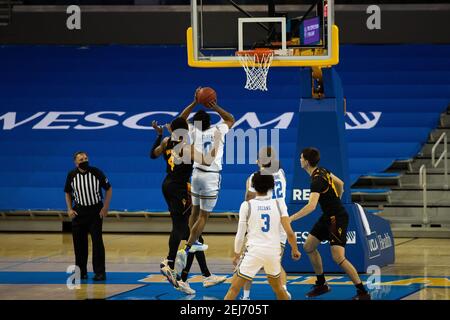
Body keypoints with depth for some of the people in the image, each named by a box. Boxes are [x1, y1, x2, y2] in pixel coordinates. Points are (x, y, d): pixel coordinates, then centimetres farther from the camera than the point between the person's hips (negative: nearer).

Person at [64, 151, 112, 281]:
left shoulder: (96, 172, -10)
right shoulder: (72, 175, -3)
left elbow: (109, 189, -1)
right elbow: (68, 193, 12)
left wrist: (105, 207, -7)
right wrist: (69, 209, 1)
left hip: (95, 211, -2)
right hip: (79, 211, 2)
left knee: (97, 241, -8)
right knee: (79, 242, 3)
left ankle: (100, 272, -6)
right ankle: (81, 271, 15)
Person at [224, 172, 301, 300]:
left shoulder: (247, 205, -3)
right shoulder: (279, 204, 0)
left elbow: (240, 234, -2)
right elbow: (289, 231, -5)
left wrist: (237, 254, 13)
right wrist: (294, 249, 11)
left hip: (253, 251, -3)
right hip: (274, 251, 3)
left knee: (234, 289, 2)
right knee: (277, 287, 25)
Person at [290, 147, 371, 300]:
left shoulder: (317, 180, -24)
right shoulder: (322, 171, 4)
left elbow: (311, 206, -36)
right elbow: (340, 184, 19)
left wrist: (291, 218, -38)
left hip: (337, 218, -10)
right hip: (328, 217, 10)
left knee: (338, 257, -16)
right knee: (309, 246, 14)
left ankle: (363, 292, -10)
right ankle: (321, 284, 25)